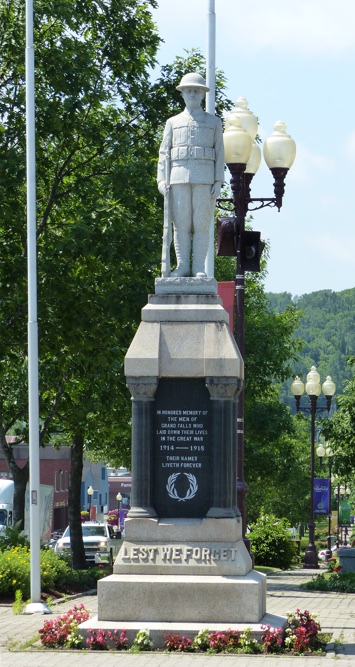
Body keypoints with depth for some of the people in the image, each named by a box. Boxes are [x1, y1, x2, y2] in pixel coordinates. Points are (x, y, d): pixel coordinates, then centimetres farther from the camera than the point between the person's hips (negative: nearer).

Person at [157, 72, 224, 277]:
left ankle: (199, 268, -4)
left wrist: (218, 181, -1)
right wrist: (162, 179, 1)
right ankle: (182, 266, 0)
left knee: (202, 223, -4)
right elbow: (164, 153, 13)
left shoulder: (214, 122, 15)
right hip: (179, 178, 1)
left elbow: (219, 153, 9)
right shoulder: (173, 122, 17)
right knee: (181, 224, -2)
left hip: (204, 178, -1)